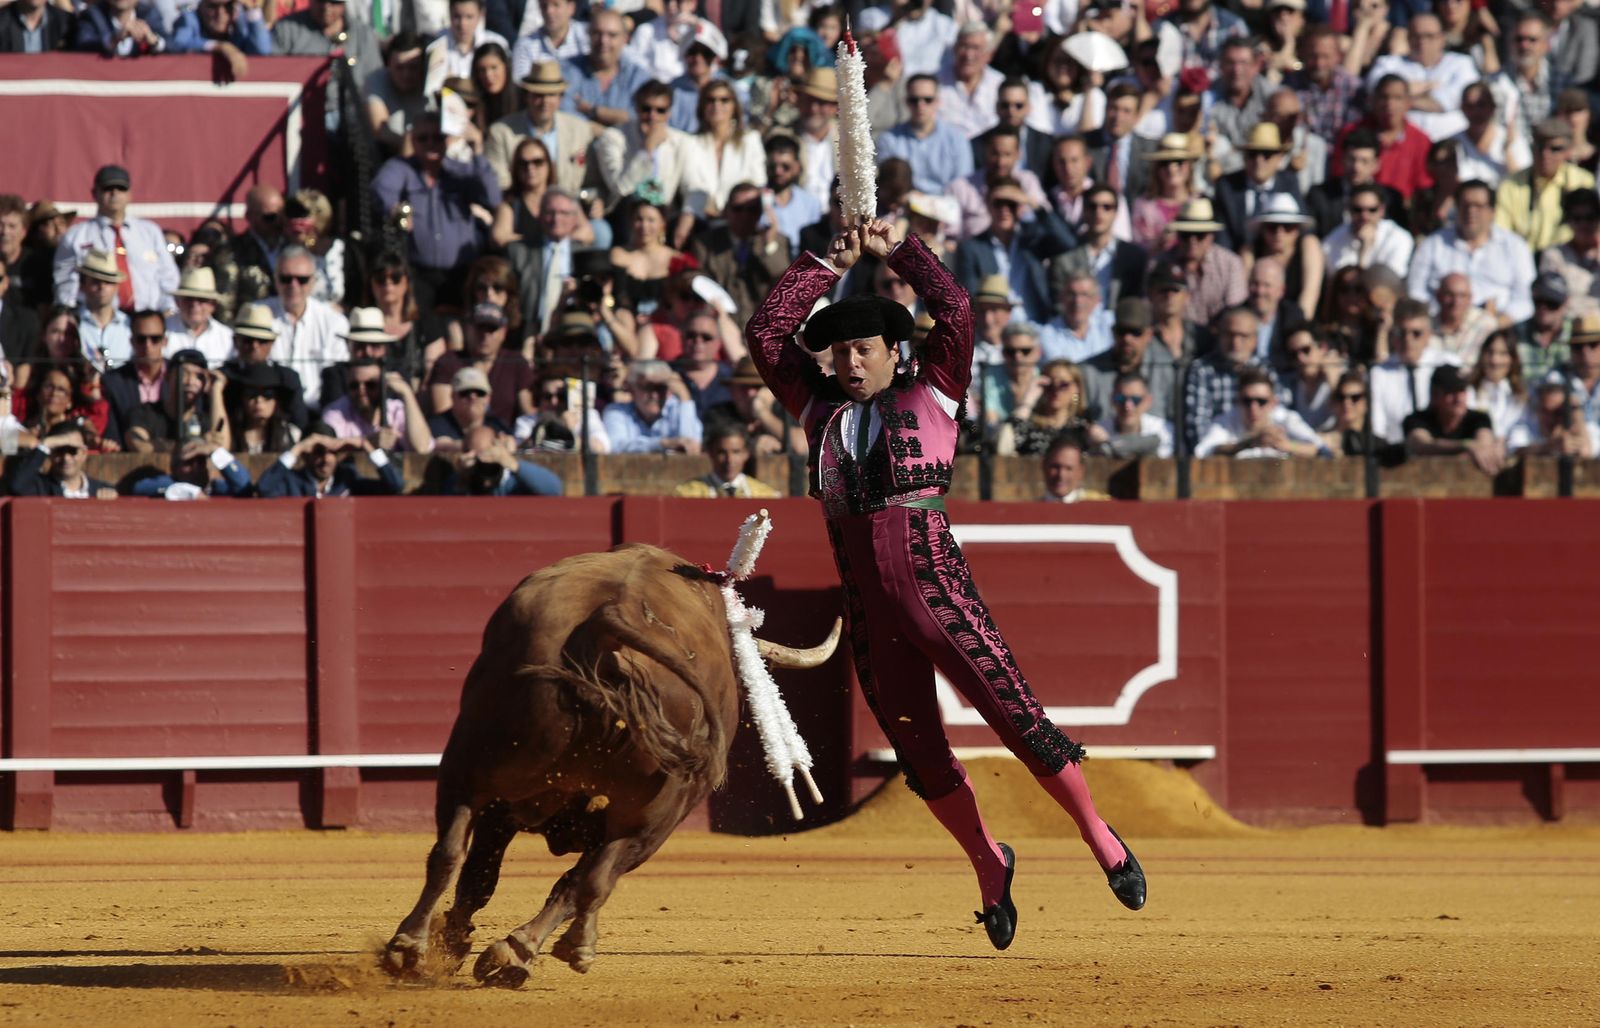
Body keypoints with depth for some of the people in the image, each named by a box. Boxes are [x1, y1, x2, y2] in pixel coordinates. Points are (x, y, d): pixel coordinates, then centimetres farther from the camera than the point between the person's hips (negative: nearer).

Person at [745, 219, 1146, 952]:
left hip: (938, 593, -4)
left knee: (1018, 720, -6)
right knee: (918, 754, 8)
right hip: (868, 611, 4)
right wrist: (832, 264, 7)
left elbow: (954, 311, -7)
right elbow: (767, 334, 9)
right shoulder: (822, 410, 13)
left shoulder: (932, 394, 4)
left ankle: (1099, 838, 9)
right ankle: (989, 866, 27)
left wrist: (897, 251, 0)